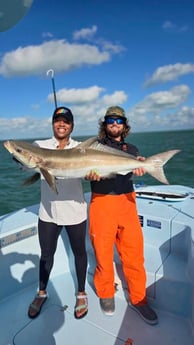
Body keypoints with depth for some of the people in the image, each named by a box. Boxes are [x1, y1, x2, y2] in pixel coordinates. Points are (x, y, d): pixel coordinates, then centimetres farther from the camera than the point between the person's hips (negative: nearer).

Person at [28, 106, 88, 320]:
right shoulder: (40, 146, 1)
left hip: (74, 210, 0)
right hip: (48, 211, 1)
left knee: (79, 252, 15)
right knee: (46, 254, 16)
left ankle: (81, 294, 38)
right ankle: (41, 293, 42)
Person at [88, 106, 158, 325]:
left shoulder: (131, 149, 16)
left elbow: (137, 167, 0)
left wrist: (140, 165, -24)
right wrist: (90, 173, -27)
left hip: (127, 202, 2)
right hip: (102, 203, -2)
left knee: (134, 252, 5)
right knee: (103, 252, 7)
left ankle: (138, 299, 26)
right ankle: (105, 294, 31)